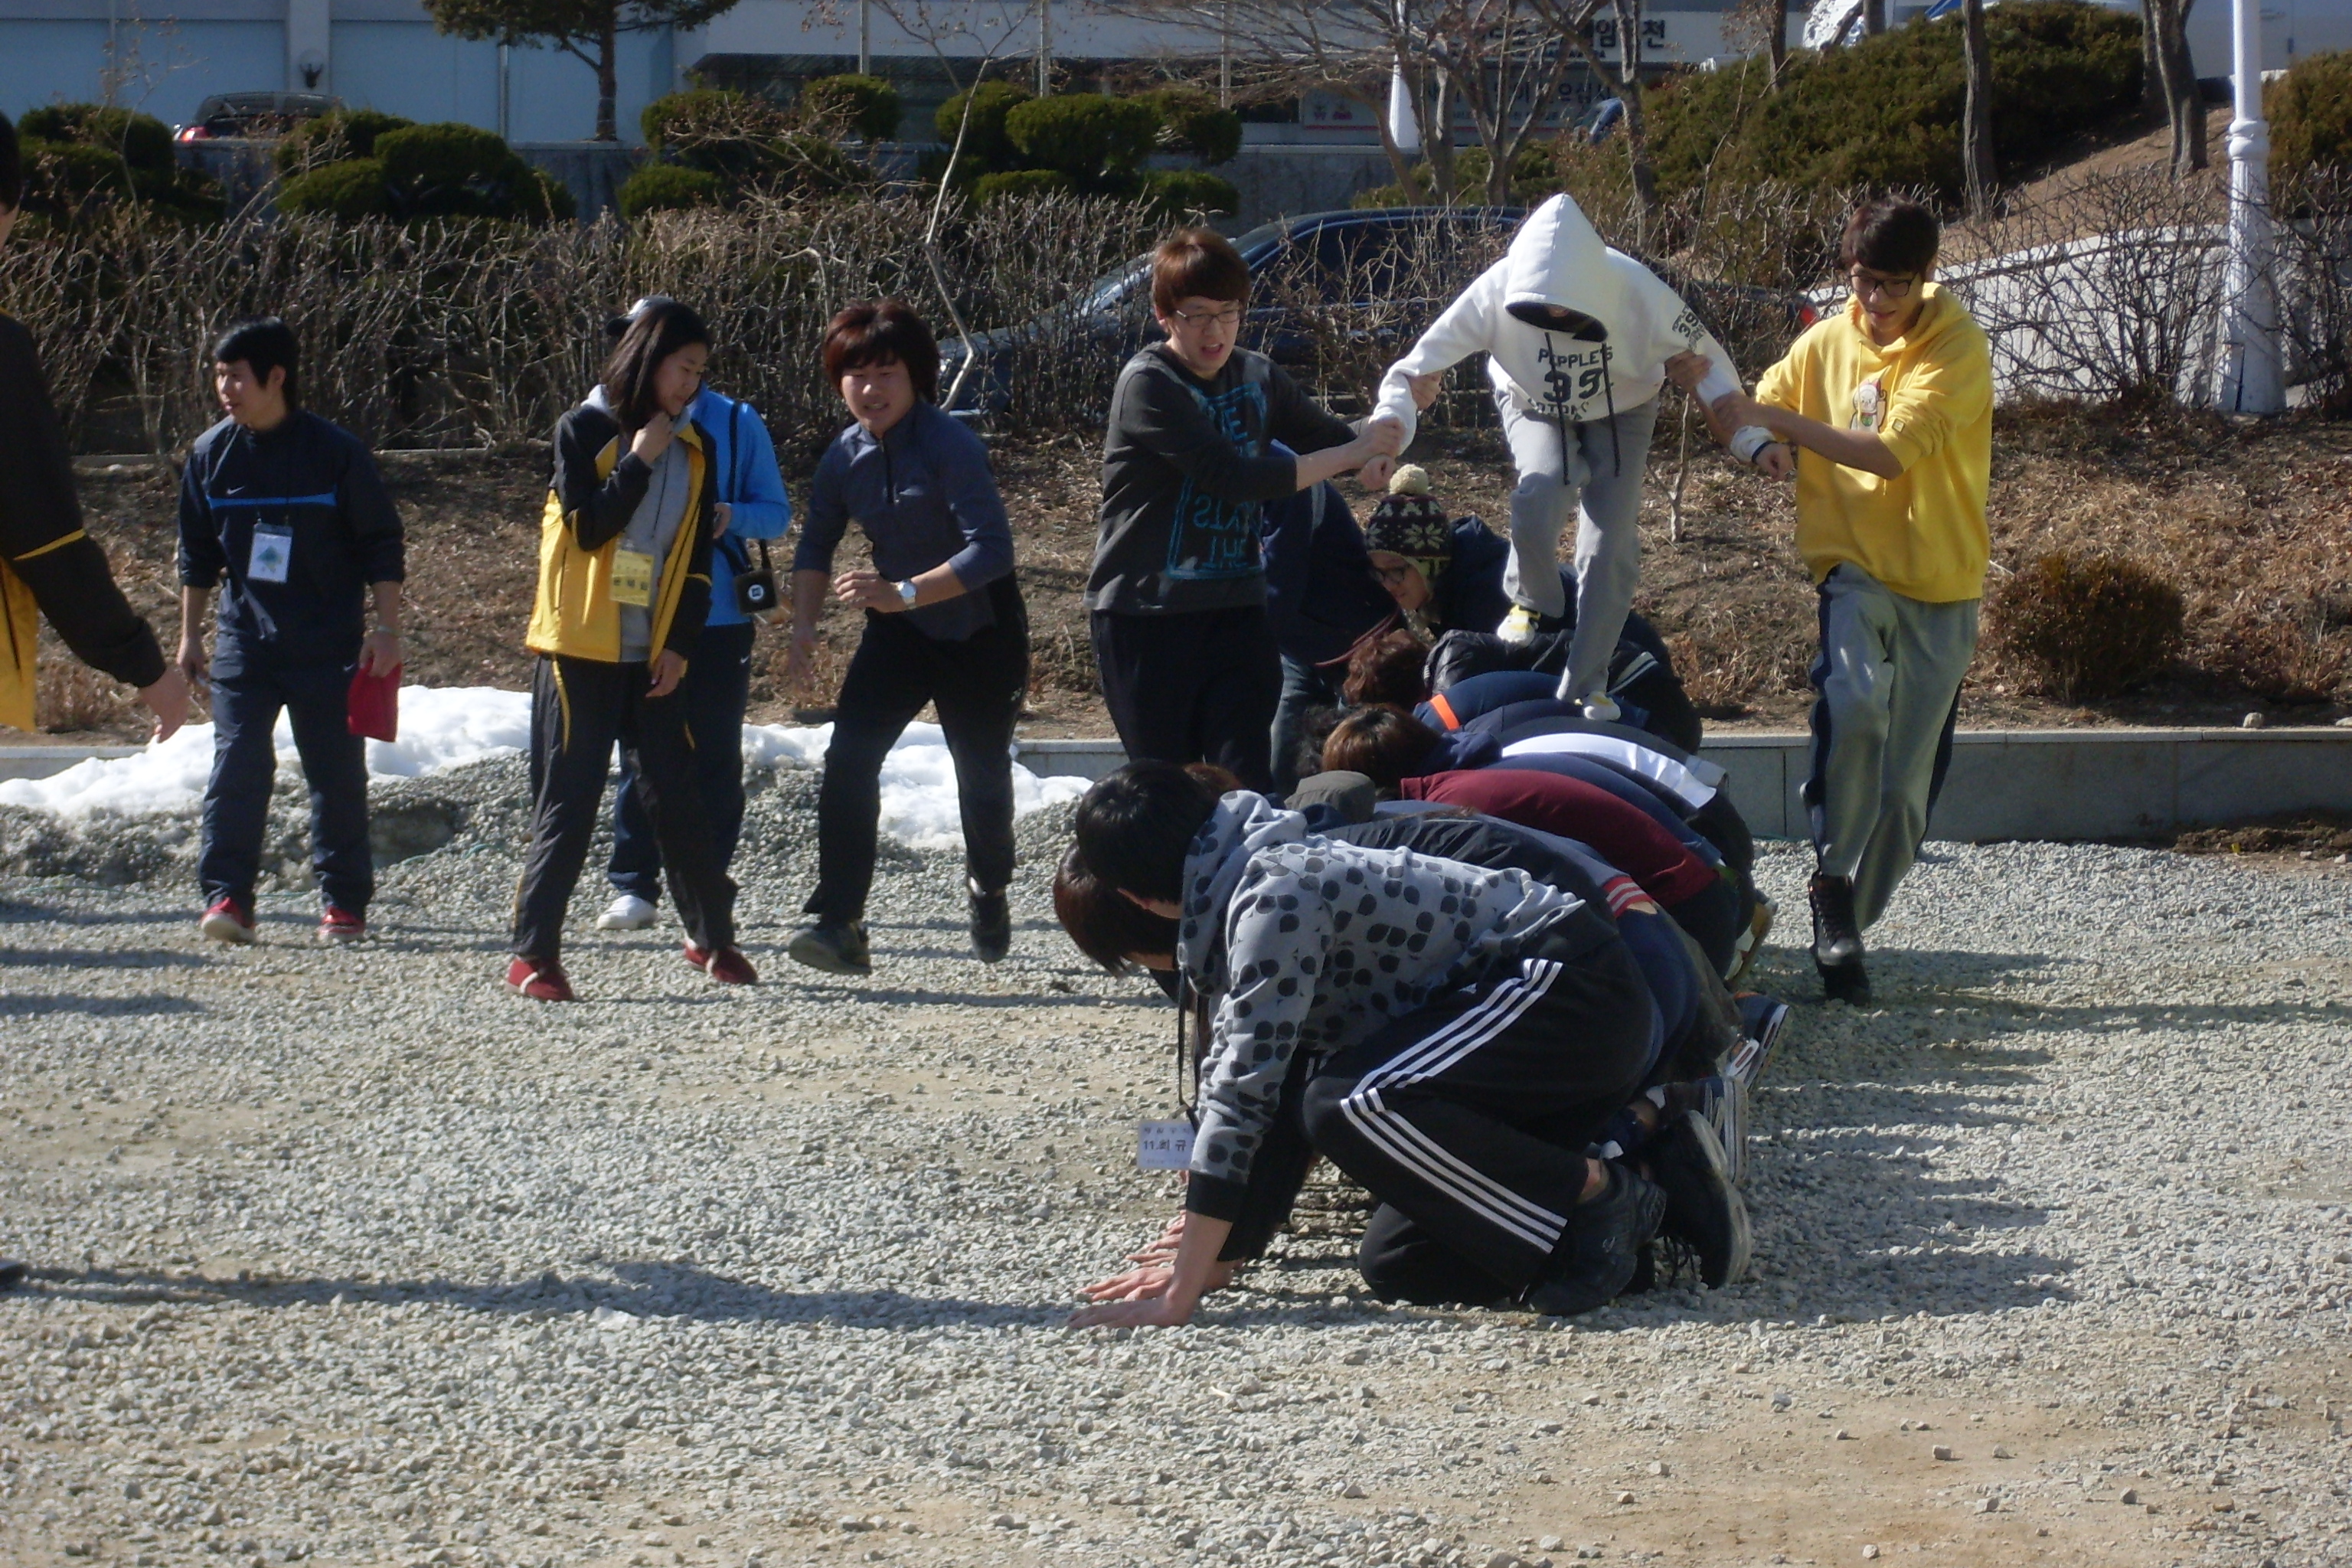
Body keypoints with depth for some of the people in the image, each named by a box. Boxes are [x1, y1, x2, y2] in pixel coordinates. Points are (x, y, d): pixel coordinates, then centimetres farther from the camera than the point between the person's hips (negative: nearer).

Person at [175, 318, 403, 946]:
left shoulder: (336, 452, -7)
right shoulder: (211, 454, 4)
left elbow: (382, 546, -2)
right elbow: (197, 553, 14)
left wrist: (386, 628, -7)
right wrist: (190, 634, 14)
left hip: (328, 646, -2)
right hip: (243, 640, 2)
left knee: (338, 774, 3)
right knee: (236, 766, -9)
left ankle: (343, 901, 12)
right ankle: (226, 895, -8)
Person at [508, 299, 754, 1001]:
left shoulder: (693, 448, 10)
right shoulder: (583, 432, -3)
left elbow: (697, 558, 10)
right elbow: (588, 528, -14)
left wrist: (682, 645, 0)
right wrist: (639, 462, -14)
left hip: (655, 654, 4)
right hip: (582, 648, -4)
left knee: (677, 798, 4)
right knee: (568, 803, -5)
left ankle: (713, 937, 19)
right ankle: (533, 955, -1)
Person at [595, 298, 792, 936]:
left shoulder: (736, 423, 3)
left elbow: (776, 513, 3)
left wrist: (733, 516, -18)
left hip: (719, 619, -1)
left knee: (713, 760, 3)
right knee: (639, 758, 2)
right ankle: (633, 887, 8)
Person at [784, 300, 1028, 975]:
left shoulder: (951, 447, -24)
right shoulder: (846, 457, -4)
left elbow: (992, 550, -31)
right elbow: (816, 546, 10)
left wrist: (904, 592, -39)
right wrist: (804, 622, -6)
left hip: (980, 632, -4)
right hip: (898, 633, 4)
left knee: (982, 772, 10)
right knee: (849, 756, -15)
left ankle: (989, 894, 42)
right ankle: (838, 922, -18)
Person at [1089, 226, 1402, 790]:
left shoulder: (1259, 378, 8)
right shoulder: (1148, 384, -13)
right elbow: (1236, 479, -21)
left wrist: (1376, 454, -7)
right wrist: (1353, 453, -15)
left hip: (1236, 611, 5)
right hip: (1146, 615, -5)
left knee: (1248, 785, -6)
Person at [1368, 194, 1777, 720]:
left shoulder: (1634, 291, -34)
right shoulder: (1497, 292, -34)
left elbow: (1705, 359, -21)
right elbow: (1418, 366, -29)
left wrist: (1749, 438, -25)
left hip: (1620, 414, 0)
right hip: (1537, 411, 0)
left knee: (1610, 548, -9)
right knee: (1541, 495, -29)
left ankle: (1586, 689, 5)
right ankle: (1533, 603, 2)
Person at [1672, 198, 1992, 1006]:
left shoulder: (1957, 347, -9)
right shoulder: (1827, 343, 4)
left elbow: (1891, 452, -20)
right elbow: (1758, 433, 12)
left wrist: (1775, 417, -22)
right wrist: (1707, 385, -8)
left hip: (1941, 583, -1)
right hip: (1856, 566, 1)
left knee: (1905, 785, 3)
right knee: (1853, 708, -29)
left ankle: (1848, 925, 19)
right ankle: (1834, 885, -16)